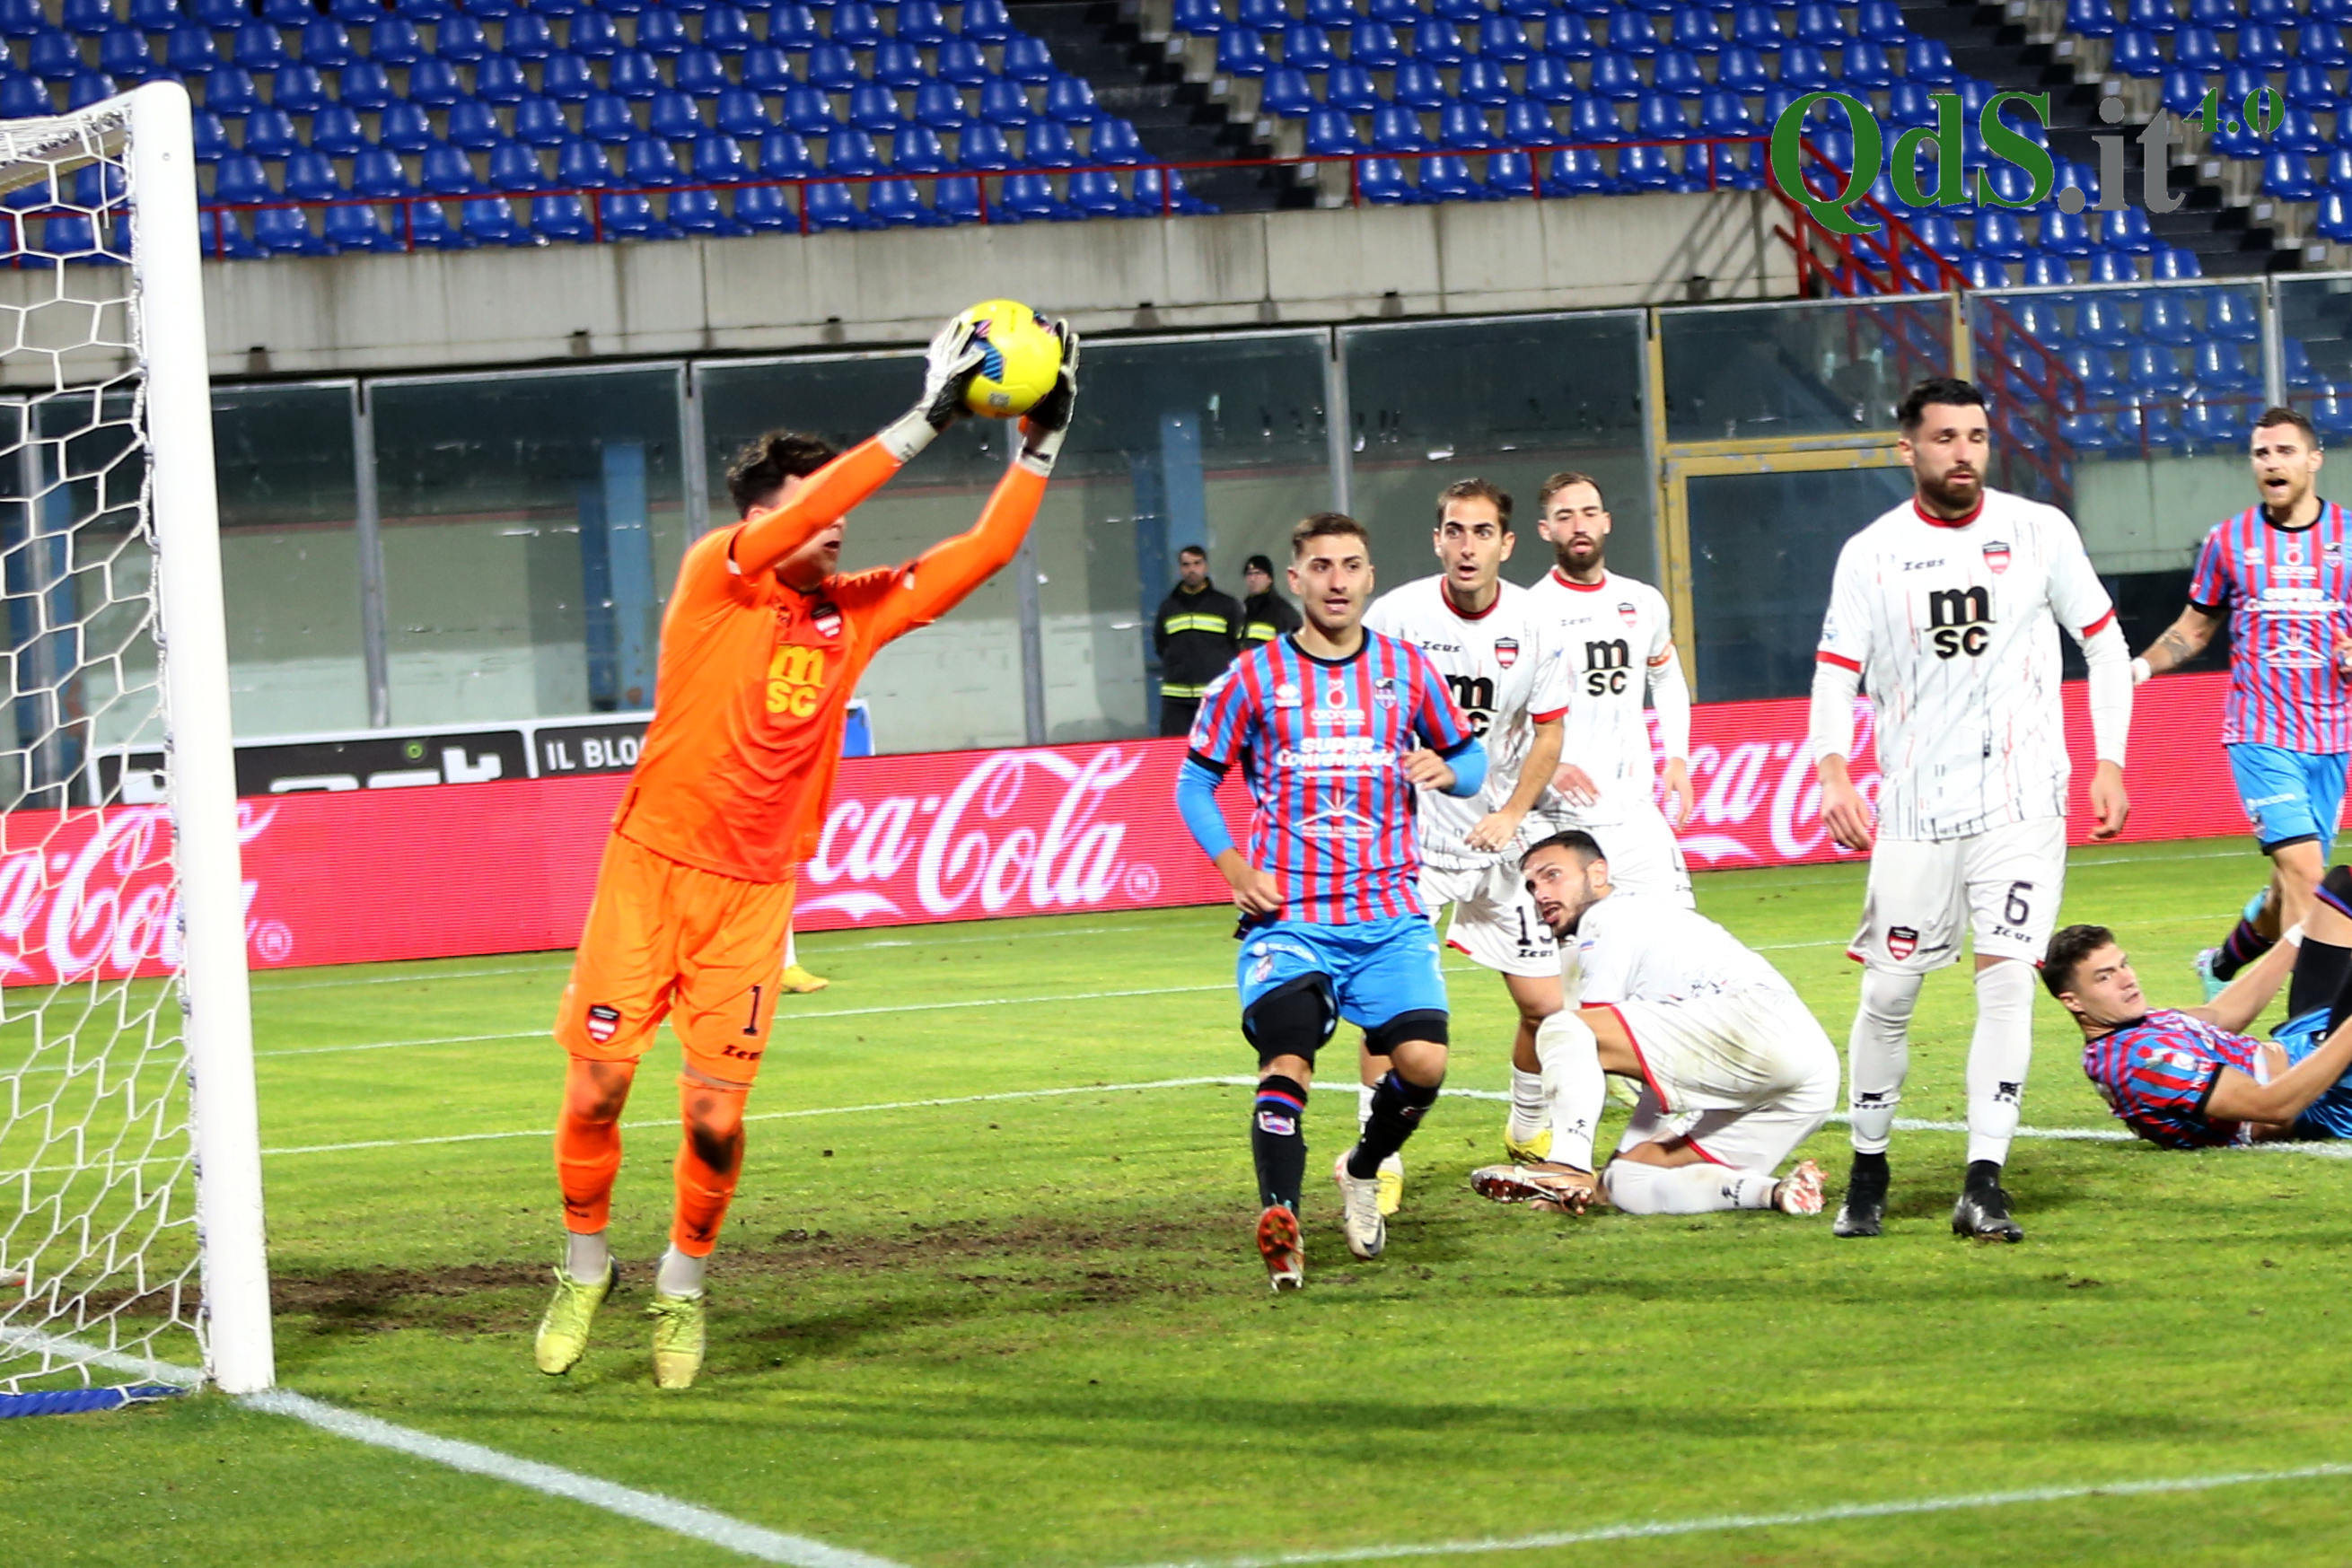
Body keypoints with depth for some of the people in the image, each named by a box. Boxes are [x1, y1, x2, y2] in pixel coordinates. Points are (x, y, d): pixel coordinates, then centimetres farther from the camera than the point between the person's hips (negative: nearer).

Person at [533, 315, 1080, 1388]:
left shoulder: (853, 612, 5)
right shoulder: (714, 578, -7)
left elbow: (983, 551, 6)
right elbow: (800, 507, -24)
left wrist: (1041, 442, -3)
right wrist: (925, 422, -26)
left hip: (753, 894, 3)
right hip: (649, 868, -3)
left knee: (716, 1118, -4)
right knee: (598, 1087, -2)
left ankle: (683, 1286, 19)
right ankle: (584, 1268, 20)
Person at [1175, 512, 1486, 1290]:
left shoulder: (1406, 669, 9)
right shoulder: (1253, 677, 4)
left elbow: (1471, 759, 18)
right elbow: (1194, 781, 11)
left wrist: (1449, 770, -7)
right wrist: (1233, 865, -4)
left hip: (1390, 917, 2)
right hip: (1288, 916, -2)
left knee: (1422, 1062, -12)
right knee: (1287, 1060, -21)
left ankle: (1364, 1171, 18)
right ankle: (1279, 1226, -21)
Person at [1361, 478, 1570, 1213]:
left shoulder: (1532, 622, -4)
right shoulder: (1397, 615, -11)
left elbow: (1549, 731, 5)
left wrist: (1512, 813, -8)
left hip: (1499, 841, 3)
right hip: (1409, 841, -3)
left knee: (1545, 1005, 3)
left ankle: (1530, 1129, 29)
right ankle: (1381, 1157, -1)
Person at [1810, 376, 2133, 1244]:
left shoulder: (2040, 532, 3)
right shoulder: (1870, 553, 3)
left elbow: (2105, 646, 10)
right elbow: (1835, 674, 0)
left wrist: (2109, 764, 1)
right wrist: (1833, 773, -17)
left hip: (2022, 801, -1)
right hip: (1914, 811, 1)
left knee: (2008, 978, -12)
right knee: (1888, 993, 1)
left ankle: (1983, 1186, -12)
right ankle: (1868, 1171, 19)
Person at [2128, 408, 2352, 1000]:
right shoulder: (2227, 541, 4)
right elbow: (2194, 627, 16)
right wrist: (2142, 665, -2)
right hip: (2260, 733, -2)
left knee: (2294, 886, 8)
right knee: (2303, 869, -18)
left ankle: (2221, 964, 35)